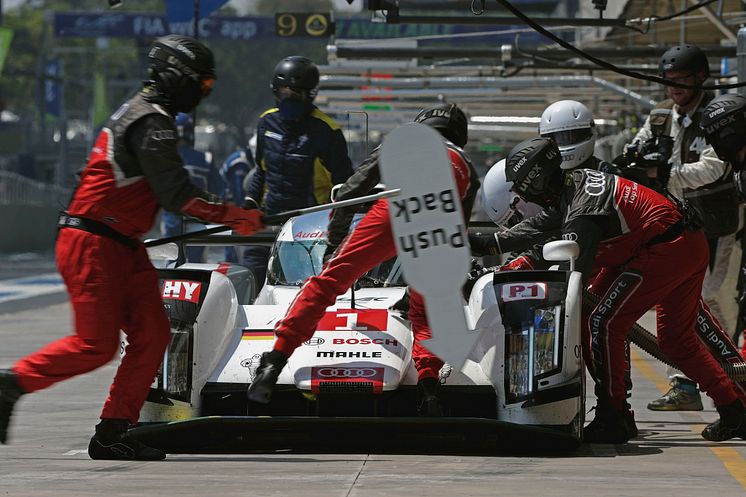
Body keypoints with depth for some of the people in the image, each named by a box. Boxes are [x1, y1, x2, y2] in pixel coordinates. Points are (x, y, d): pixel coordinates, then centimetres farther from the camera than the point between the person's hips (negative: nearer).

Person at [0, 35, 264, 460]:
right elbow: (177, 194, -20)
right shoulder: (152, 122, -15)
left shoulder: (145, 114, 18)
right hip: (92, 244, -10)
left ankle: (113, 434, 2)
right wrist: (235, 216, -15)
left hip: (122, 247, 10)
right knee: (96, 345, -9)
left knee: (152, 334, 1)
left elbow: (167, 192, 23)